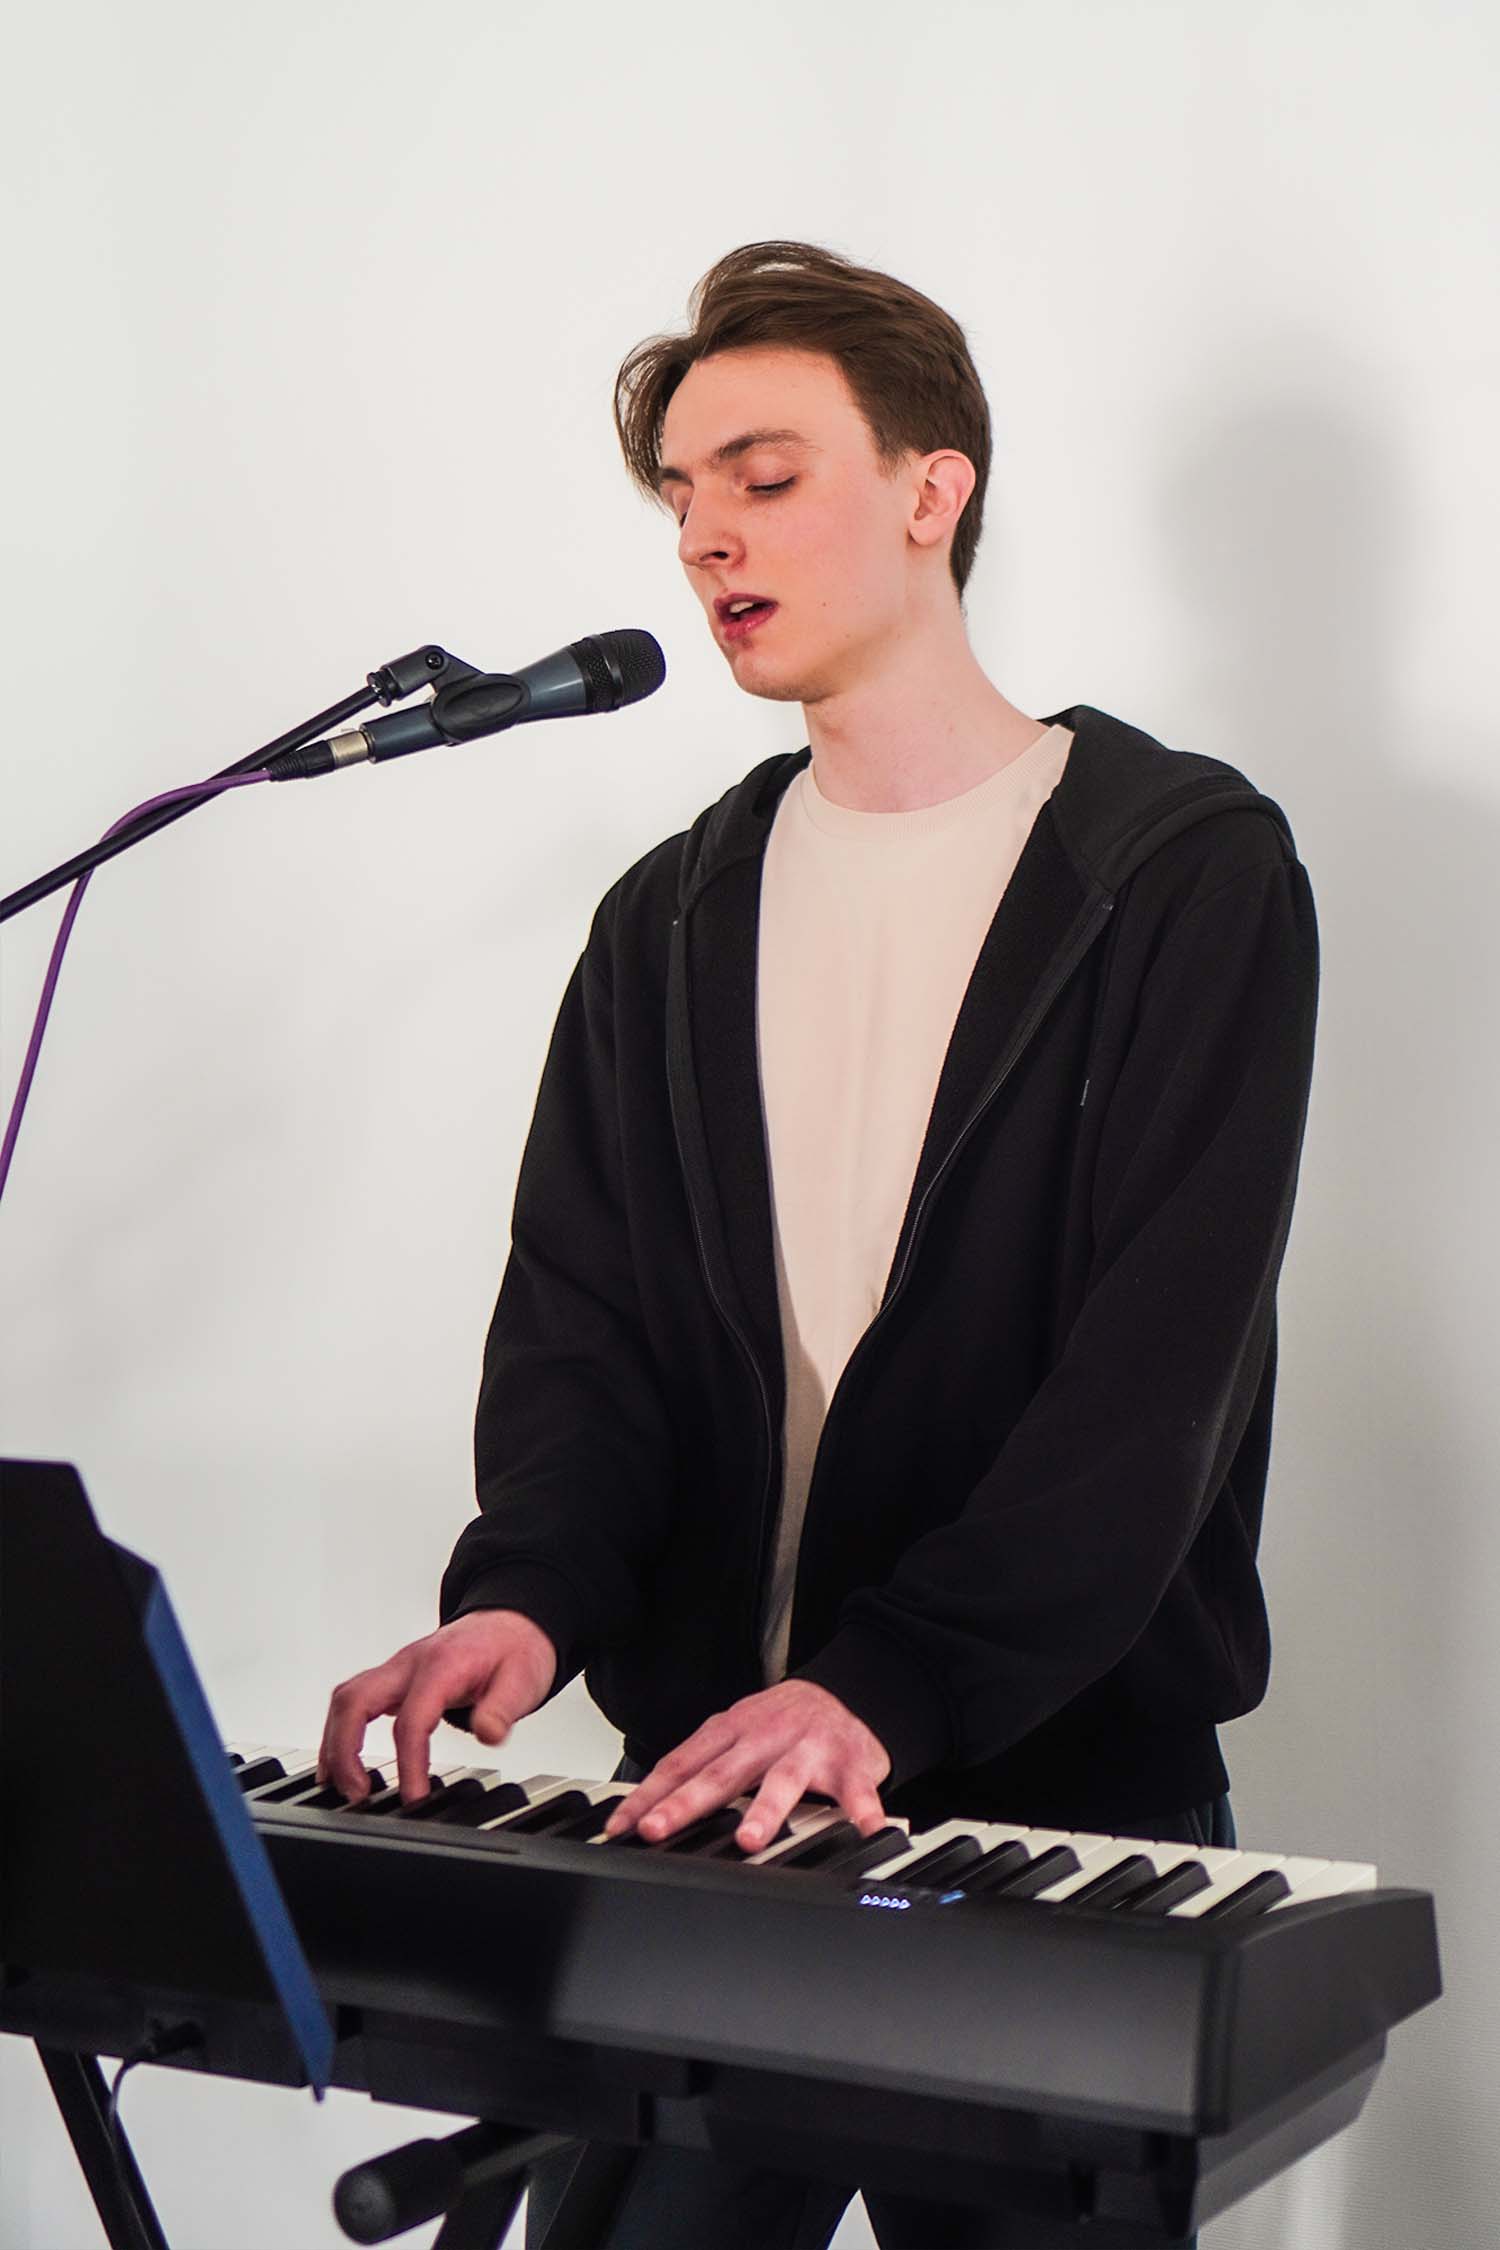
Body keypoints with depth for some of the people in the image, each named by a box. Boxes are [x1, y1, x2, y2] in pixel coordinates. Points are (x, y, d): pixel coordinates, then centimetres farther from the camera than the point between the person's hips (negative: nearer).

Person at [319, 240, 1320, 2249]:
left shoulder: (1186, 872, -4)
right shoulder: (671, 923, 13)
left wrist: (886, 1685, -26)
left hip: (1068, 1793, -3)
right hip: (707, 1796, 4)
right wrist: (526, 1592, -17)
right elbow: (582, 1312, 4)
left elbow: (1155, 1371, -14)